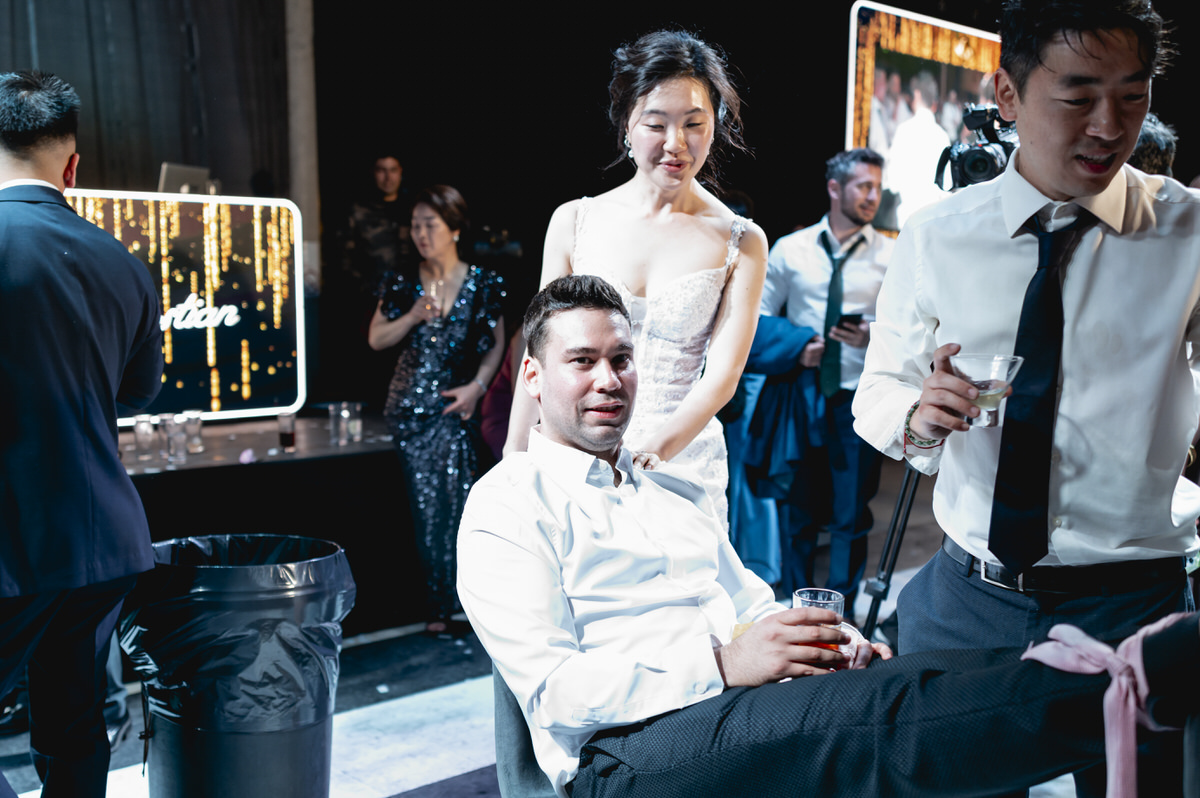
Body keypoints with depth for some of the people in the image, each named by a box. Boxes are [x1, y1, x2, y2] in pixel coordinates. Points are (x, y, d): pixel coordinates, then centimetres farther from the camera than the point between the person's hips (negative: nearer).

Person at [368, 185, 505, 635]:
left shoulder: (482, 285, 0)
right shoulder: (402, 285, 5)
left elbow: (497, 344, 6)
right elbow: (376, 340, 7)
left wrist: (477, 386, -7)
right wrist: (412, 317, -9)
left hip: (456, 405, -2)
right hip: (411, 407, 2)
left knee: (458, 501, -10)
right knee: (426, 507, 2)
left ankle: (445, 602, 1)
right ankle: (441, 601, 11)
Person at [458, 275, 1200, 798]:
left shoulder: (678, 491, 25)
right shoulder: (507, 506, 2)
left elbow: (752, 605, 24)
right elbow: (552, 687, -9)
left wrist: (826, 646, -1)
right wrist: (722, 663, -20)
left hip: (747, 708, 7)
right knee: (881, 709, -32)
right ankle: (1137, 677, -40)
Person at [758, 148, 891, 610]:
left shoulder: (890, 255, 4)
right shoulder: (790, 250, 7)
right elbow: (759, 317, 11)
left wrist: (874, 337, -18)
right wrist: (796, 344, -4)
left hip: (859, 398, -1)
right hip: (801, 393, 1)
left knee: (851, 514, 4)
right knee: (797, 510, 7)